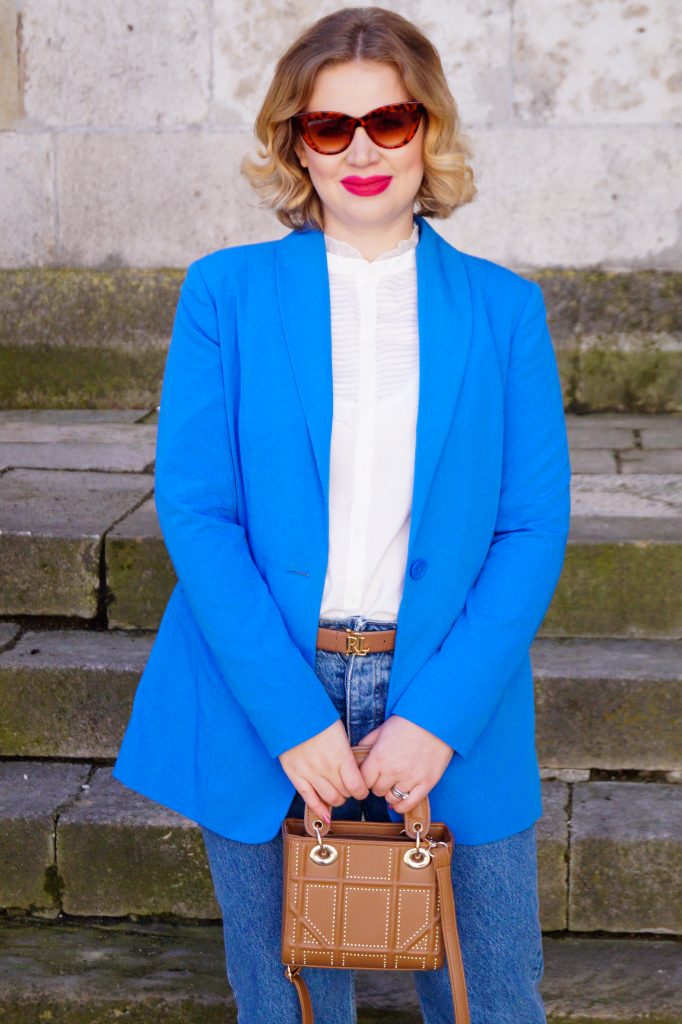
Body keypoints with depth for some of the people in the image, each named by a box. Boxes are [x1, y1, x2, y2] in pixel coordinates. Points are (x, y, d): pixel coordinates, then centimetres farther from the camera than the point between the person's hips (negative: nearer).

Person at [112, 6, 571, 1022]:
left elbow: (534, 527, -1)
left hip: (449, 711, 1)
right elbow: (194, 510, -5)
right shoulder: (225, 292, 1)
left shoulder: (504, 308, 4)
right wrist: (293, 718, -14)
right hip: (266, 706, 0)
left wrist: (439, 717, -12)